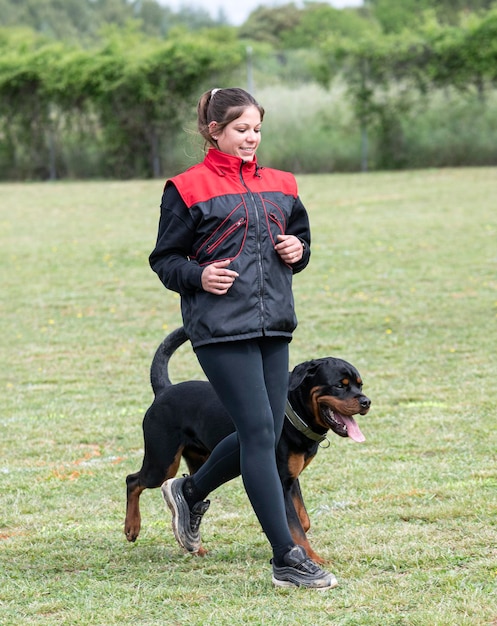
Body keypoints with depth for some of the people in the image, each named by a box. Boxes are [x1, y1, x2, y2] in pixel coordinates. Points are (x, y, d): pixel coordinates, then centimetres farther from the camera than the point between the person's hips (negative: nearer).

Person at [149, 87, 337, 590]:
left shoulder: (279, 186, 14)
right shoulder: (188, 189, -2)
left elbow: (301, 237, 26)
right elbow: (165, 259, 2)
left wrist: (298, 250, 3)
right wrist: (198, 275, -17)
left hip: (273, 327, 7)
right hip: (220, 329, -6)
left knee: (262, 436, 9)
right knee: (259, 433, -11)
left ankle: (189, 492, 38)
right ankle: (287, 560, -9)